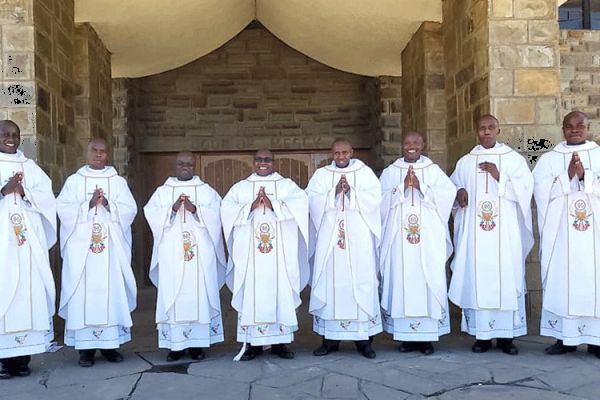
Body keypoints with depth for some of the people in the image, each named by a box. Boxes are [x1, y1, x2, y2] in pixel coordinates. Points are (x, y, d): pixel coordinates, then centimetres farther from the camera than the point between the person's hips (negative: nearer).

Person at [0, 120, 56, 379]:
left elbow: (47, 197, 6)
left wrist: (24, 192, -10)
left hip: (28, 240, 3)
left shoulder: (30, 167, 15)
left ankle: (22, 356, 5)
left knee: (29, 290, -1)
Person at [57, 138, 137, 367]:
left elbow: (129, 210, 1)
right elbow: (64, 210, -2)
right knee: (83, 292, -4)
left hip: (111, 247, 1)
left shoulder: (118, 182, 11)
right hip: (81, 246, -1)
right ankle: (85, 347, 2)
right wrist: (89, 204, -13)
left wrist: (108, 205, -13)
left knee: (112, 291, -2)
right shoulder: (74, 181, 9)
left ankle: (110, 344, 6)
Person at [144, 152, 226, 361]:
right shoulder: (162, 192, 12)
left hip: (200, 253, 0)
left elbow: (215, 216, -2)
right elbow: (152, 215, -2)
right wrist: (172, 209, -17)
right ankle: (175, 344, 4)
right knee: (172, 295, -2)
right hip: (172, 254, 1)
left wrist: (195, 209, -17)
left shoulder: (207, 191, 11)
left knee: (200, 294, -2)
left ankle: (197, 343, 5)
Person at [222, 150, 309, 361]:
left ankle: (280, 341, 8)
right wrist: (250, 207, -14)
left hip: (280, 251, 0)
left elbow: (300, 203, -6)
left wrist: (274, 205, -17)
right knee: (251, 292, -2)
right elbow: (226, 209, -1)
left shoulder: (287, 185, 11)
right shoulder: (240, 187, 14)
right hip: (250, 252, 1)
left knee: (280, 291, -1)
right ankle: (252, 342, 5)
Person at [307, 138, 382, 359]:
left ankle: (363, 338, 5)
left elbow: (374, 198, -3)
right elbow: (313, 201, -1)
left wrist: (351, 192, -14)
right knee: (329, 282, -1)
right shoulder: (321, 175, 11)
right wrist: (334, 192, -13)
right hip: (329, 237, 1)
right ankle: (330, 338, 6)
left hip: (358, 238, -1)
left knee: (361, 282, -2)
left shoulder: (365, 172, 9)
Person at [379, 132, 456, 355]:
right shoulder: (390, 172, 10)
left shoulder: (434, 170, 9)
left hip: (428, 238, 0)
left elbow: (448, 193, -5)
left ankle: (428, 336, 5)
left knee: (429, 282, -2)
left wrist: (421, 187, -11)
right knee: (401, 282, -2)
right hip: (399, 237, 1)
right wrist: (403, 186, -12)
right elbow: (383, 199, -2)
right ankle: (406, 335, 6)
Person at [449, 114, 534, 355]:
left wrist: (499, 177, -12)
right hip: (475, 231, 1)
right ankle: (481, 334, 5)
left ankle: (506, 335, 5)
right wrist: (459, 192, -6)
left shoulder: (513, 159, 8)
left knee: (506, 278, -3)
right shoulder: (465, 162, 12)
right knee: (477, 278, -2)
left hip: (505, 231, -1)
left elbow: (525, 188, -1)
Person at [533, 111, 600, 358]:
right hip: (560, 233, 0)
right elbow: (542, 193, -4)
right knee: (561, 281, -1)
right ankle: (565, 337, 7)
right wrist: (568, 176, -13)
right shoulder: (548, 159, 9)